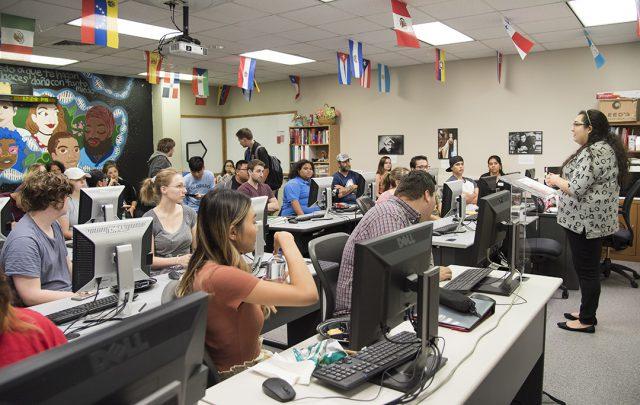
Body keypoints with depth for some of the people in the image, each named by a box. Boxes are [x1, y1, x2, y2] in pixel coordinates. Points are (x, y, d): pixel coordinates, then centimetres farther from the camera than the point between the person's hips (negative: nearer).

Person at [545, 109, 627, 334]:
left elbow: (576, 189, -26)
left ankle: (586, 321, 9)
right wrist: (561, 180, 15)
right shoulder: (607, 147, 14)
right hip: (592, 219, 11)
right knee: (589, 268, 17)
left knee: (586, 269, -1)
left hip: (585, 220, -11)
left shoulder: (592, 152, -20)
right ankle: (587, 311, 28)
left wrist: (556, 180, -9)